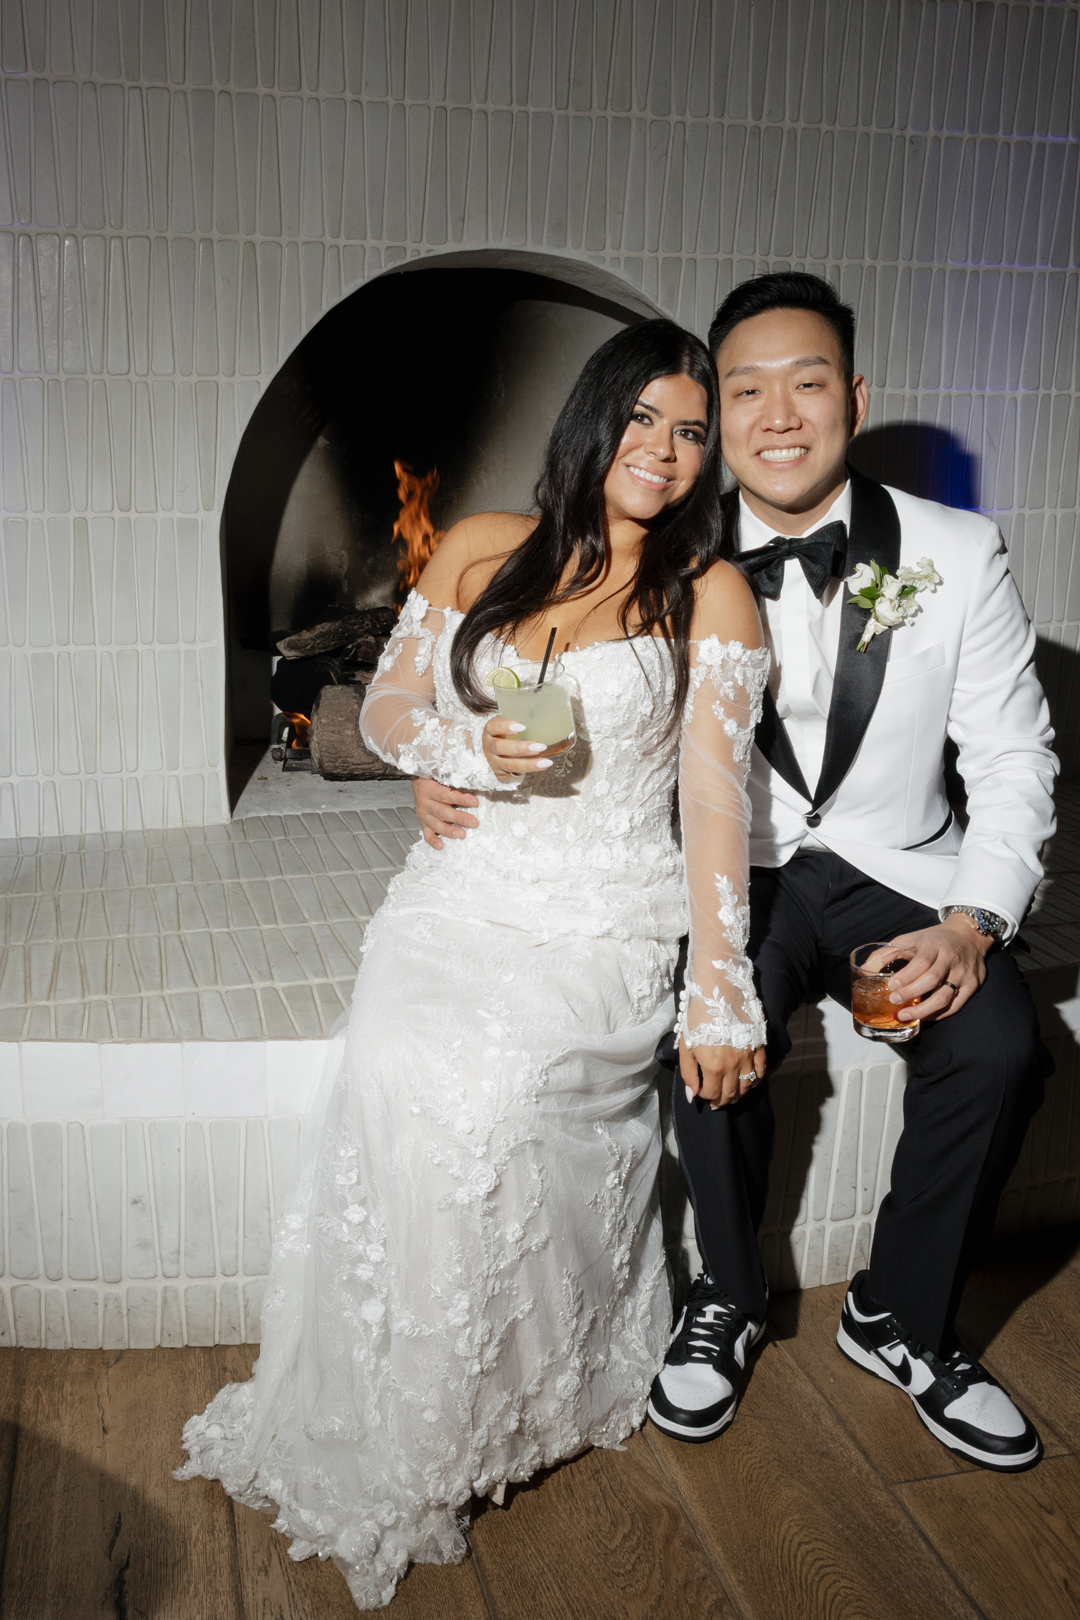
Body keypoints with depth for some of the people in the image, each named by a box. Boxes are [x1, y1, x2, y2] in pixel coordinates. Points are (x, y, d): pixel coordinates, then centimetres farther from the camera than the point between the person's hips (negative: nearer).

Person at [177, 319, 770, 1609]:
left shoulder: (710, 595, 4)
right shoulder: (481, 549, 12)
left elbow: (715, 793, -3)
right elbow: (384, 710, 16)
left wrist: (722, 988, -13)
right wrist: (470, 748, -7)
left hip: (607, 918, -2)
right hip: (464, 887, 2)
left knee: (490, 1086, -30)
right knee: (398, 1076, -27)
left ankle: (481, 1418, -7)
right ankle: (378, 1437, -9)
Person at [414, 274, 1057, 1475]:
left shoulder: (957, 554, -6)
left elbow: (1012, 758, -2)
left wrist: (975, 919, -17)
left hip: (900, 874, 1)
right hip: (735, 872, 0)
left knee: (997, 1046, -24)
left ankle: (900, 1320, 3)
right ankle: (727, 1300, 2)